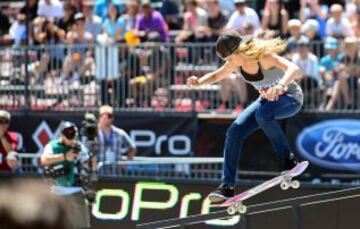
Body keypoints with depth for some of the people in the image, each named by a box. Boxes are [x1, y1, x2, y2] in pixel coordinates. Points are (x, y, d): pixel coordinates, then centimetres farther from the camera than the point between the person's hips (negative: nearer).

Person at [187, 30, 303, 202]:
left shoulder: (264, 57, -30)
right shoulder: (236, 64, -9)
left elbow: (295, 69, -45)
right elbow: (216, 76, 8)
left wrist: (280, 85, -66)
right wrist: (199, 82, -14)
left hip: (290, 98, -7)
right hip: (267, 100, 7)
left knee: (262, 114, -37)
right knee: (234, 132, -7)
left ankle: (287, 161, -22)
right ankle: (227, 186, -2)